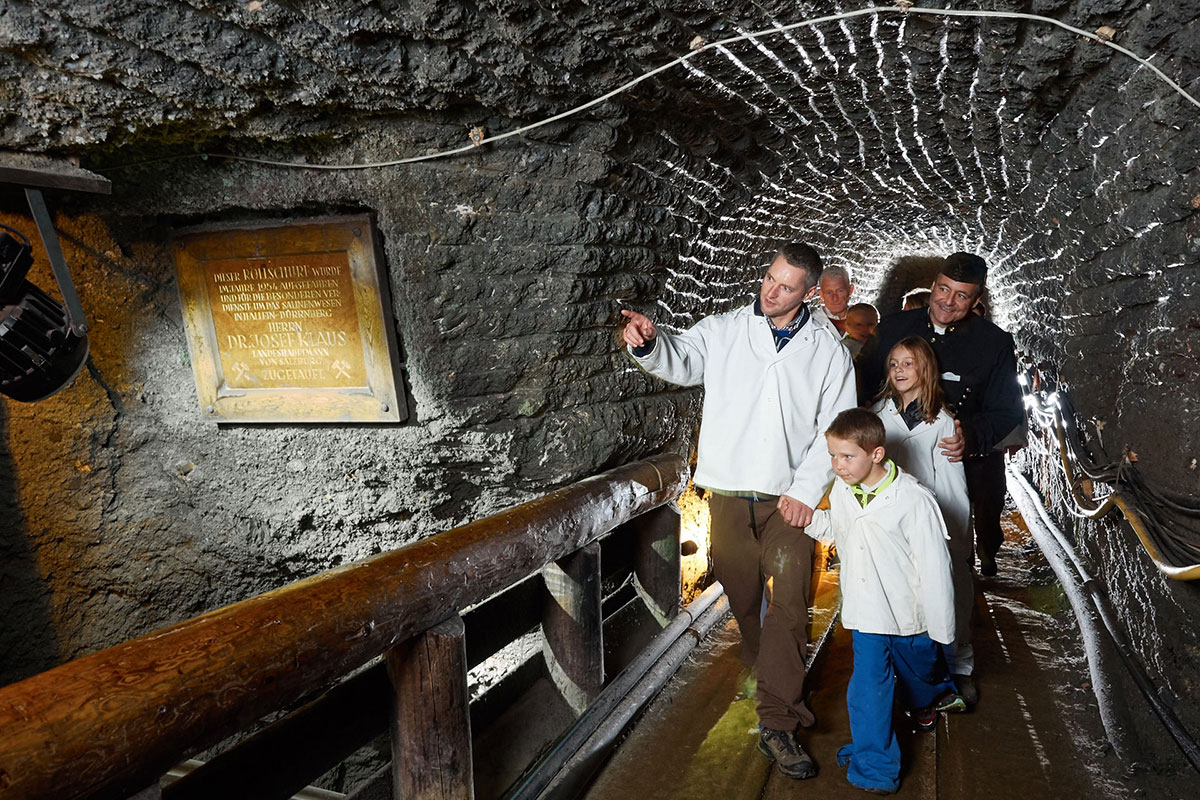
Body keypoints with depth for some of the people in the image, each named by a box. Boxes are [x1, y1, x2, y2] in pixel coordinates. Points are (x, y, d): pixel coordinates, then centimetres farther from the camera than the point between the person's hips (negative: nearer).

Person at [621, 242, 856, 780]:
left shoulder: (827, 350, 4)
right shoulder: (724, 331, 4)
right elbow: (681, 361, -10)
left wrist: (806, 490, -8)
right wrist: (650, 343, -33)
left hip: (788, 498, -1)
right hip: (729, 493, 1)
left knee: (789, 604, -6)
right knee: (742, 598, 14)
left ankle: (777, 725, 5)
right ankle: (774, 682, 41)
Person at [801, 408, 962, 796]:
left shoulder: (913, 500, -24)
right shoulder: (841, 491, -8)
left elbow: (933, 567, -17)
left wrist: (940, 627, -11)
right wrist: (807, 516, -6)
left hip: (908, 611, -2)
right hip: (867, 610, 3)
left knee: (919, 666, 25)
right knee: (869, 685, 2)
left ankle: (932, 695, 61)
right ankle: (873, 768, 21)